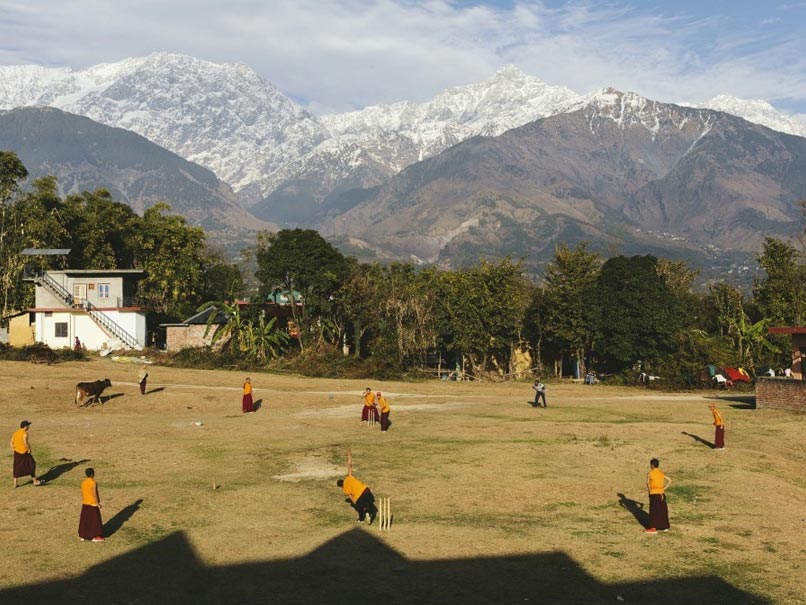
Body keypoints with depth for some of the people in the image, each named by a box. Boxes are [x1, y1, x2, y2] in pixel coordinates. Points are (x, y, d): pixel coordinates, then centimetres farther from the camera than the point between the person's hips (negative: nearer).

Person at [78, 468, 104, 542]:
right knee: (94, 520, 1)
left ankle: (83, 536, 16)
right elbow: (94, 494, -18)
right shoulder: (93, 482, -17)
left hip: (85, 504, 7)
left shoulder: (83, 482, 3)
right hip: (93, 504, -7)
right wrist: (98, 503, -12)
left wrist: (83, 502, 18)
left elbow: (82, 494, 8)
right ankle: (95, 537, 3)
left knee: (85, 520, 12)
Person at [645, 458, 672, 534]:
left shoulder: (650, 474, -10)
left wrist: (650, 490, 13)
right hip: (661, 494, 6)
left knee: (653, 511, -2)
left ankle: (653, 528, -2)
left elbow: (648, 484, -4)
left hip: (654, 494, -6)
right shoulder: (661, 473, 7)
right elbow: (670, 480, 10)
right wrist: (664, 488, 8)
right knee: (662, 510, 13)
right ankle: (664, 527, 21)